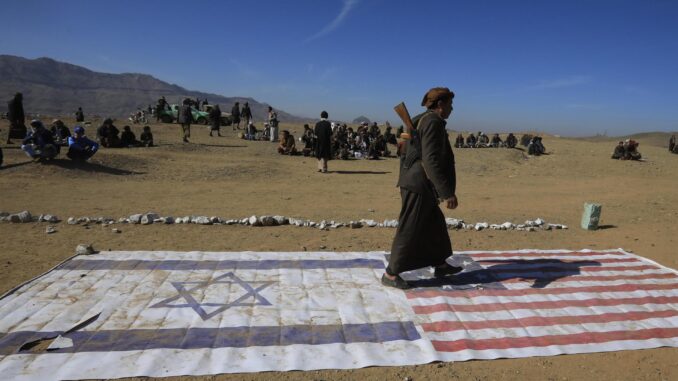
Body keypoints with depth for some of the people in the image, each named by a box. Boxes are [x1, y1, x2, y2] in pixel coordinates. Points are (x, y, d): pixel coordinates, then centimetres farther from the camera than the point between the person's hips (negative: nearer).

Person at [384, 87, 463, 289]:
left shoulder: (424, 120, 17)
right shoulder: (433, 122, -15)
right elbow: (431, 161, -25)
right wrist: (447, 193, -26)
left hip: (419, 183, 11)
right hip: (419, 184, -11)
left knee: (435, 225, 19)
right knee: (409, 230, -4)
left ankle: (440, 265, 33)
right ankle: (390, 273, 6)